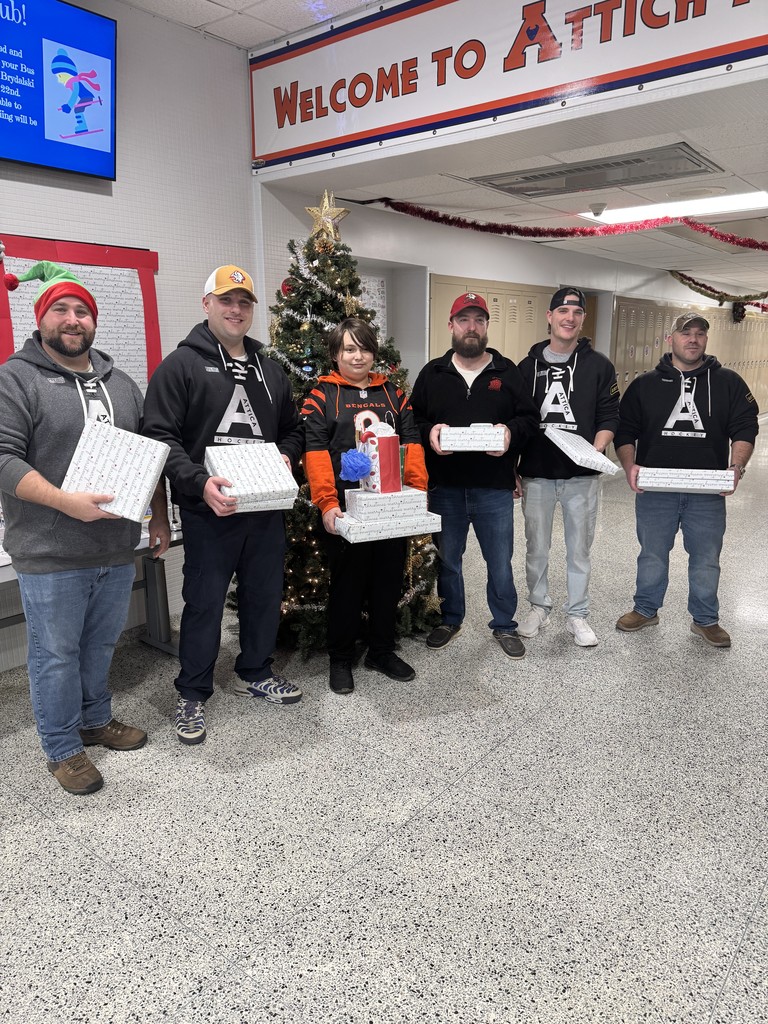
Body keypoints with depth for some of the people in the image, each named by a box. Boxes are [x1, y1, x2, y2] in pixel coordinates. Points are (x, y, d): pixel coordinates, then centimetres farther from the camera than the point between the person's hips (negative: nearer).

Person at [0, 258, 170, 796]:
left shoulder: (120, 382, 13)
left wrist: (160, 518, 12)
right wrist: (65, 501, -25)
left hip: (118, 549, 5)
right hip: (51, 555, -5)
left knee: (102, 644, 19)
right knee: (56, 654, 8)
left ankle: (97, 720, 39)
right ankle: (63, 748, 25)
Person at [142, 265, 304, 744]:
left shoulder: (270, 370, 15)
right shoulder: (181, 365, -4)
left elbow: (292, 430, 22)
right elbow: (160, 436, -11)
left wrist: (285, 457, 0)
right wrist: (199, 482, -25)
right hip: (209, 510, -5)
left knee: (266, 594, 15)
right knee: (205, 603, 4)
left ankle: (256, 673, 37)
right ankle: (193, 695, 22)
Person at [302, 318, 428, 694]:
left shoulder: (392, 393, 14)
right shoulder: (322, 395, 1)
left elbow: (411, 443, 9)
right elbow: (316, 453, -8)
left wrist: (418, 490, -2)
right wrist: (327, 504, -18)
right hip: (346, 508, -4)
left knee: (389, 578, 12)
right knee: (347, 582, 5)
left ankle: (382, 651, 30)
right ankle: (340, 659, 22)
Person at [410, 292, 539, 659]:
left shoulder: (507, 371, 5)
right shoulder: (432, 373, 7)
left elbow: (530, 417, 5)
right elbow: (412, 419, 7)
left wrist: (511, 431, -16)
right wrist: (429, 432, -14)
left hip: (495, 489, -1)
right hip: (445, 487, 1)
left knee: (500, 563, 9)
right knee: (447, 560, 15)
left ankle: (504, 624, 28)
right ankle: (450, 618, 35)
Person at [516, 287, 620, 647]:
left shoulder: (599, 365, 2)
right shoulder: (528, 365, 6)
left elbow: (609, 417, 2)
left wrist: (596, 449, -18)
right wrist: (512, 471, 4)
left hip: (582, 475, -1)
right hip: (536, 474, 1)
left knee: (579, 549, 9)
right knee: (536, 547, 12)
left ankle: (576, 614, 23)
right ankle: (539, 607, 29)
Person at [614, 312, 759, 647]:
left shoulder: (728, 383, 4)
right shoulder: (645, 384, 4)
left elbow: (744, 430, 0)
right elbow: (625, 431, 3)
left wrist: (736, 467, -17)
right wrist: (630, 466, -14)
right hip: (654, 490, 0)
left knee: (706, 559, 12)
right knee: (652, 554, 14)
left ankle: (705, 619, 30)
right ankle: (646, 610, 33)